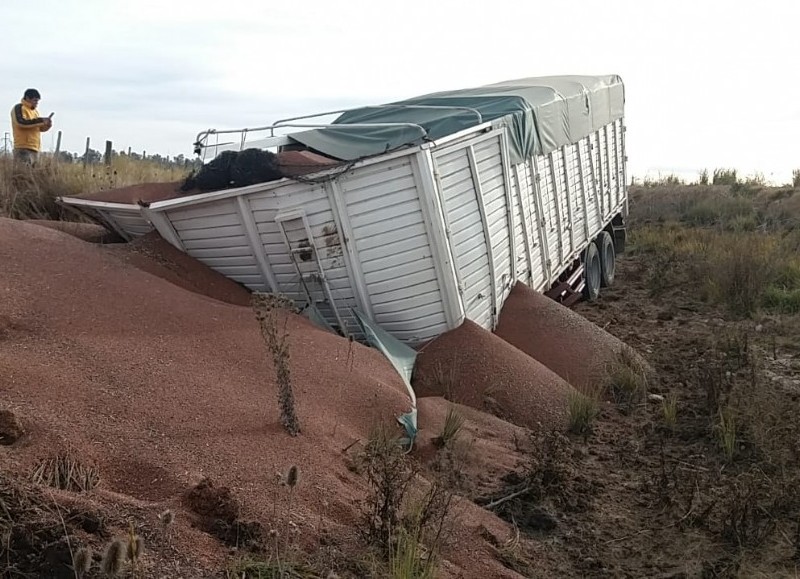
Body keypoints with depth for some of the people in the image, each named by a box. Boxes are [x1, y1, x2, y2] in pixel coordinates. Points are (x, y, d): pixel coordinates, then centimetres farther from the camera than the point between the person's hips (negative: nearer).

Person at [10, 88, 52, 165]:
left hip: (35, 148, 8)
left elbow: (40, 128, 22)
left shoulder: (35, 111, 20)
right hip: (23, 148, -8)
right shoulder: (19, 108, -3)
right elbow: (21, 122, -18)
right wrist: (41, 120, -18)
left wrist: (47, 125, -1)